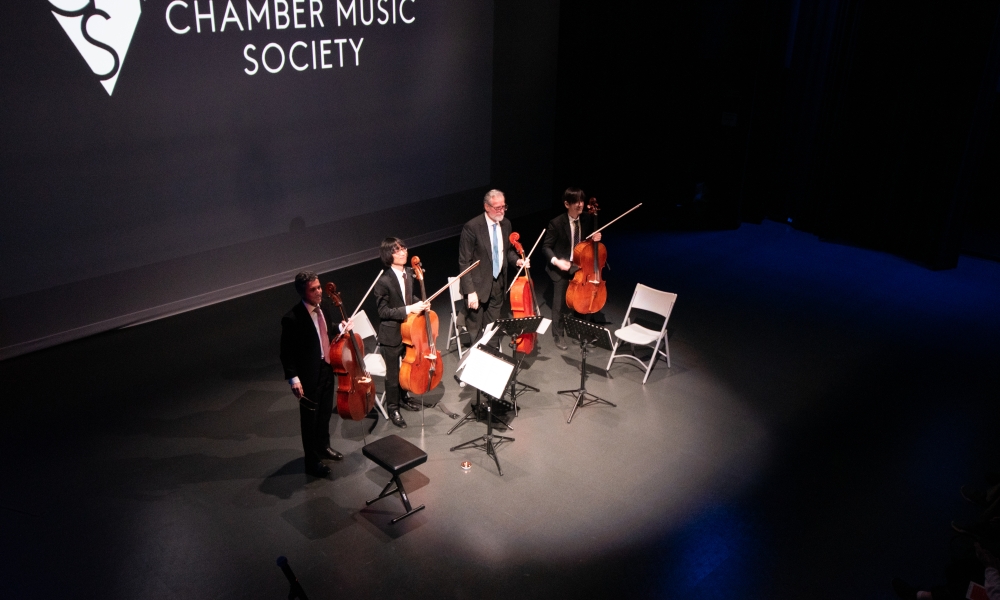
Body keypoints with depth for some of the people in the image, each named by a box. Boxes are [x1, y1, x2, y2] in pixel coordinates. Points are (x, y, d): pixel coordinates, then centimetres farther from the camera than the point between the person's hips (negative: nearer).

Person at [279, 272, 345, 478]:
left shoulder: (325, 307, -3)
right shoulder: (292, 318, -25)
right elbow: (286, 352, -18)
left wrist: (340, 327, 0)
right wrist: (293, 378, -21)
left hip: (328, 368, 7)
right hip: (309, 375, -7)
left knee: (325, 412, 24)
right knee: (310, 418, 10)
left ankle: (324, 447, 47)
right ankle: (312, 460, 26)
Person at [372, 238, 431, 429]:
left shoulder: (409, 273, -3)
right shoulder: (383, 281, -24)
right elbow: (383, 311, -20)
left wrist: (420, 304, -5)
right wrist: (409, 309, -27)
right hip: (391, 335, -7)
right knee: (393, 374, 9)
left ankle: (402, 398, 48)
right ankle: (392, 408, 30)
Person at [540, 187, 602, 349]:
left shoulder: (588, 220, -5)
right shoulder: (557, 223, -18)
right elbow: (546, 247, -12)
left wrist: (595, 239, -11)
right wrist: (556, 261, -27)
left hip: (580, 267, 4)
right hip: (561, 269, -4)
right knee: (559, 304, 6)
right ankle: (558, 335, 22)